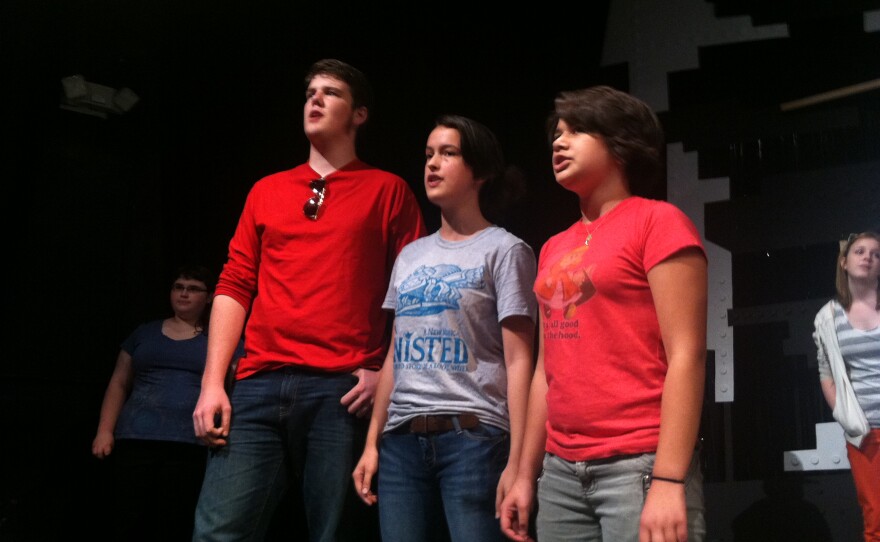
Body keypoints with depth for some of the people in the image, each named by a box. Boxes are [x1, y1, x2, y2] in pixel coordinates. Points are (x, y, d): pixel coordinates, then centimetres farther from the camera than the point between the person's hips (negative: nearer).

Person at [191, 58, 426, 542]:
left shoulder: (387, 190, 10)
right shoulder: (267, 191, 20)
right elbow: (234, 287, 14)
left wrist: (387, 372, -8)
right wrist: (212, 383, 4)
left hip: (341, 392, -3)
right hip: (259, 386, 3)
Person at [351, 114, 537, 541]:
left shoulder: (504, 250, 1)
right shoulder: (410, 255, 18)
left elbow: (518, 361, -6)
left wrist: (516, 461, -14)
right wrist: (372, 443, 12)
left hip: (474, 437, -5)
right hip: (402, 441, 5)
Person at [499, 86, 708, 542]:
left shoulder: (658, 222, -3)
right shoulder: (553, 249, 17)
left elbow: (686, 356, -11)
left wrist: (668, 480, -19)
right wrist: (527, 474, 16)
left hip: (638, 465, -7)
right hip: (561, 472, 7)